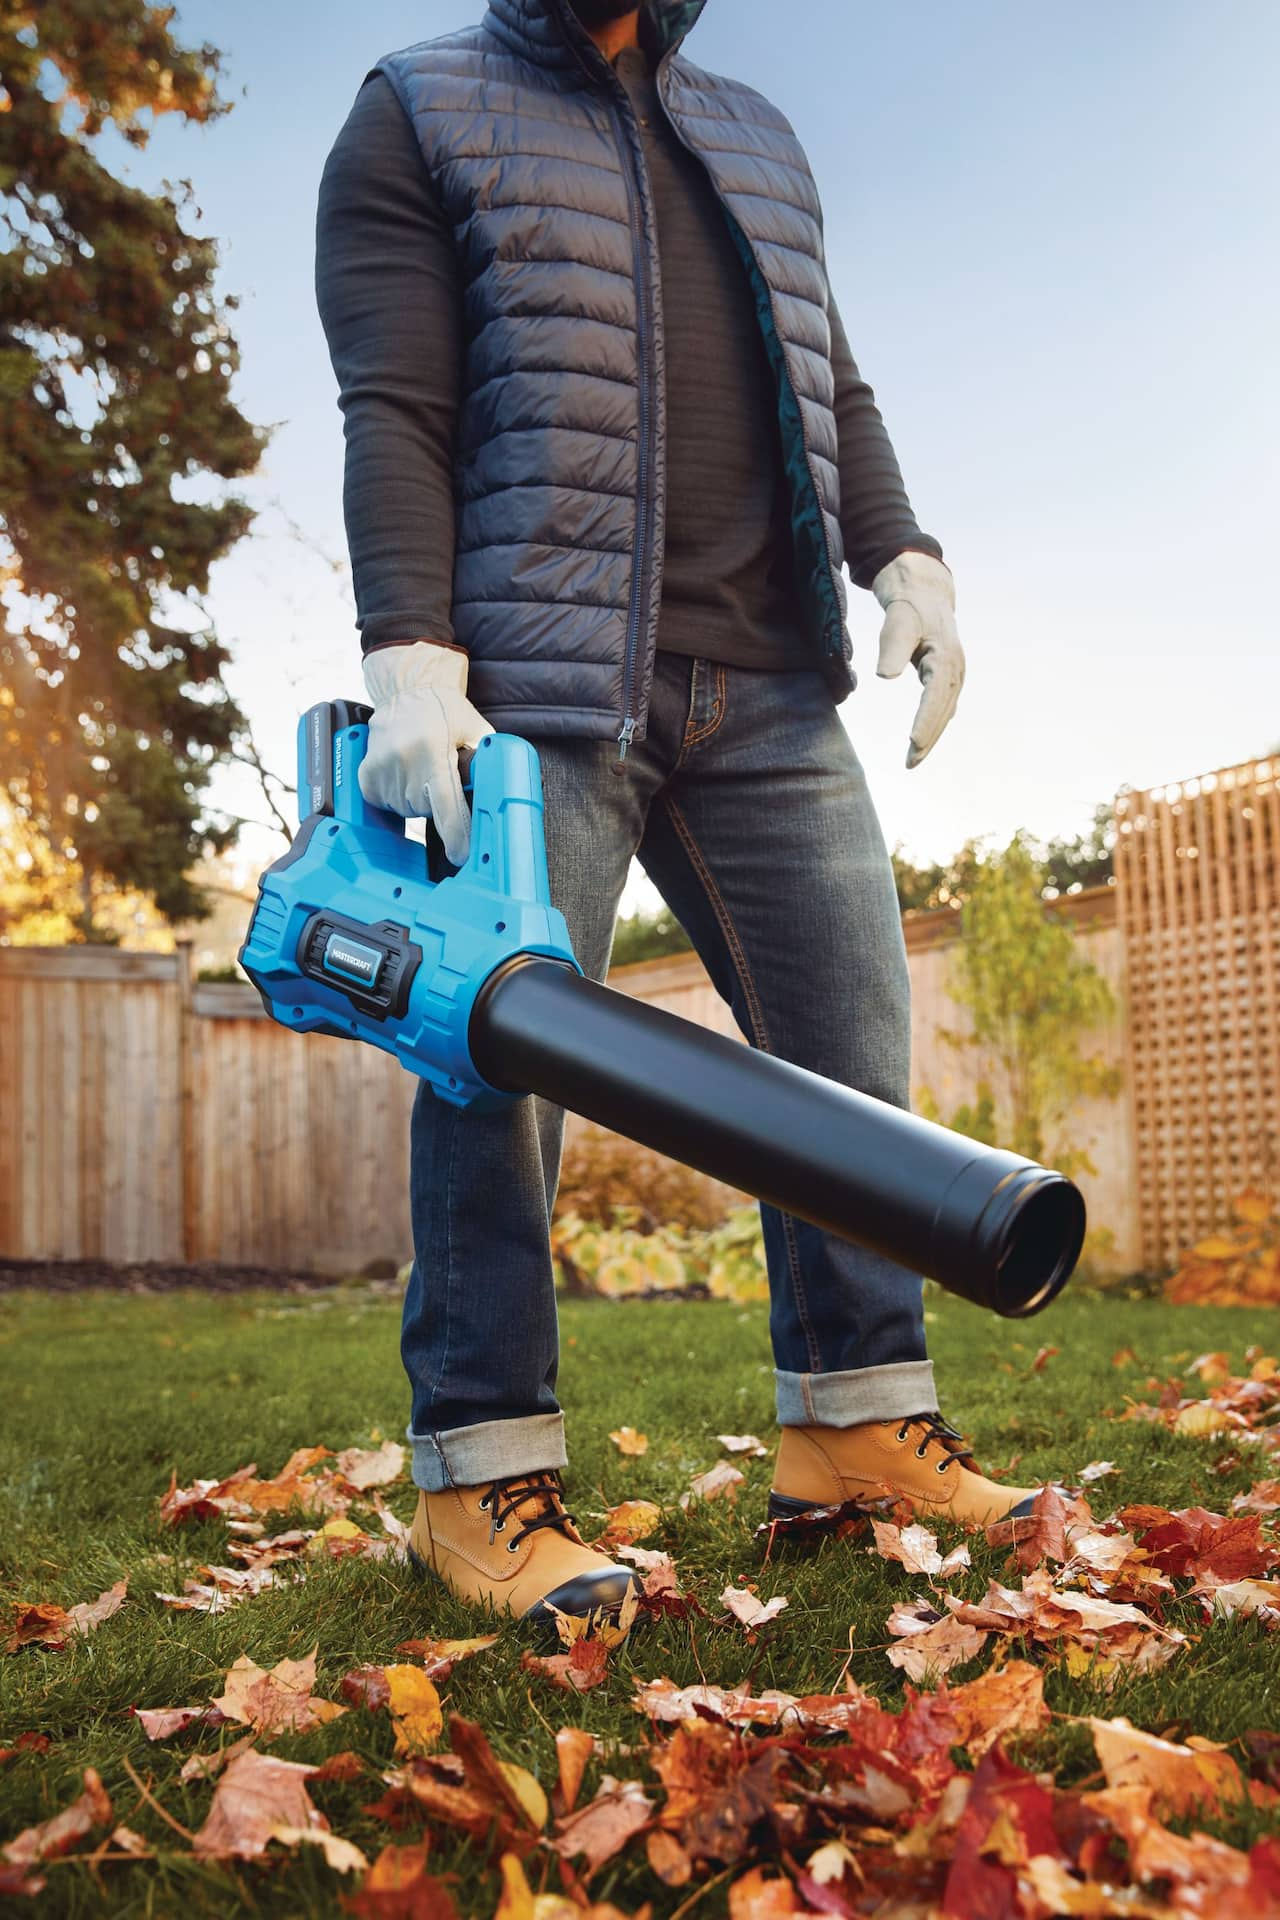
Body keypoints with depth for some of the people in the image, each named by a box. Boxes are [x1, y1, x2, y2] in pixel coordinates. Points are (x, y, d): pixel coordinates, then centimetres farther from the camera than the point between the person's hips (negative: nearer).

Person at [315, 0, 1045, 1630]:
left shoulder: (761, 144, 26)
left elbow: (832, 390, 23)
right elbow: (396, 415, -4)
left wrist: (902, 558, 5)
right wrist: (411, 664, -16)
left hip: (768, 687, 6)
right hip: (539, 678, -5)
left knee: (851, 1025, 1)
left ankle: (856, 1419, 11)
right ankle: (482, 1472, 1)